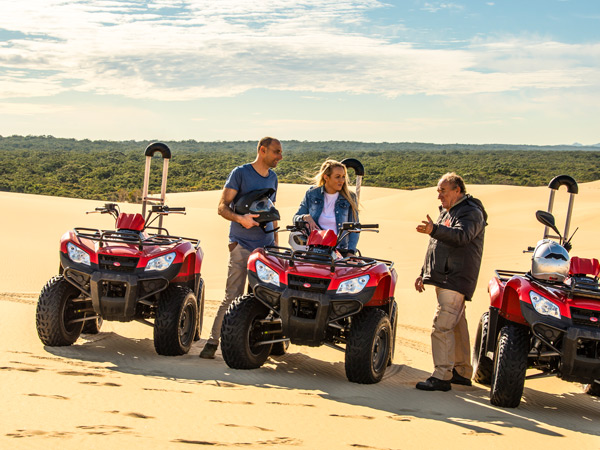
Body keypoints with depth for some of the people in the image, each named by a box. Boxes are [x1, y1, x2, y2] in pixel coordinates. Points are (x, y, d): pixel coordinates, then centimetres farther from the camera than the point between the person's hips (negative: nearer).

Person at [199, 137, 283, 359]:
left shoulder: (273, 178, 17)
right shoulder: (240, 173, -2)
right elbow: (222, 207, -6)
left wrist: (276, 241, 20)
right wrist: (240, 218, -24)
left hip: (266, 245, 5)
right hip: (242, 245, -5)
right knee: (233, 297, -8)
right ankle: (212, 341, 0)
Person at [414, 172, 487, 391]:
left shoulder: (471, 213, -9)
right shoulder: (446, 212, 21)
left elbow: (461, 235, -30)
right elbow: (437, 248, 28)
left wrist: (435, 230, -45)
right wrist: (424, 273, 25)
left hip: (456, 280, -10)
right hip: (444, 279, 10)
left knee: (442, 325, -16)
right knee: (456, 325, 14)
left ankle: (441, 376, -16)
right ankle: (462, 372, 21)